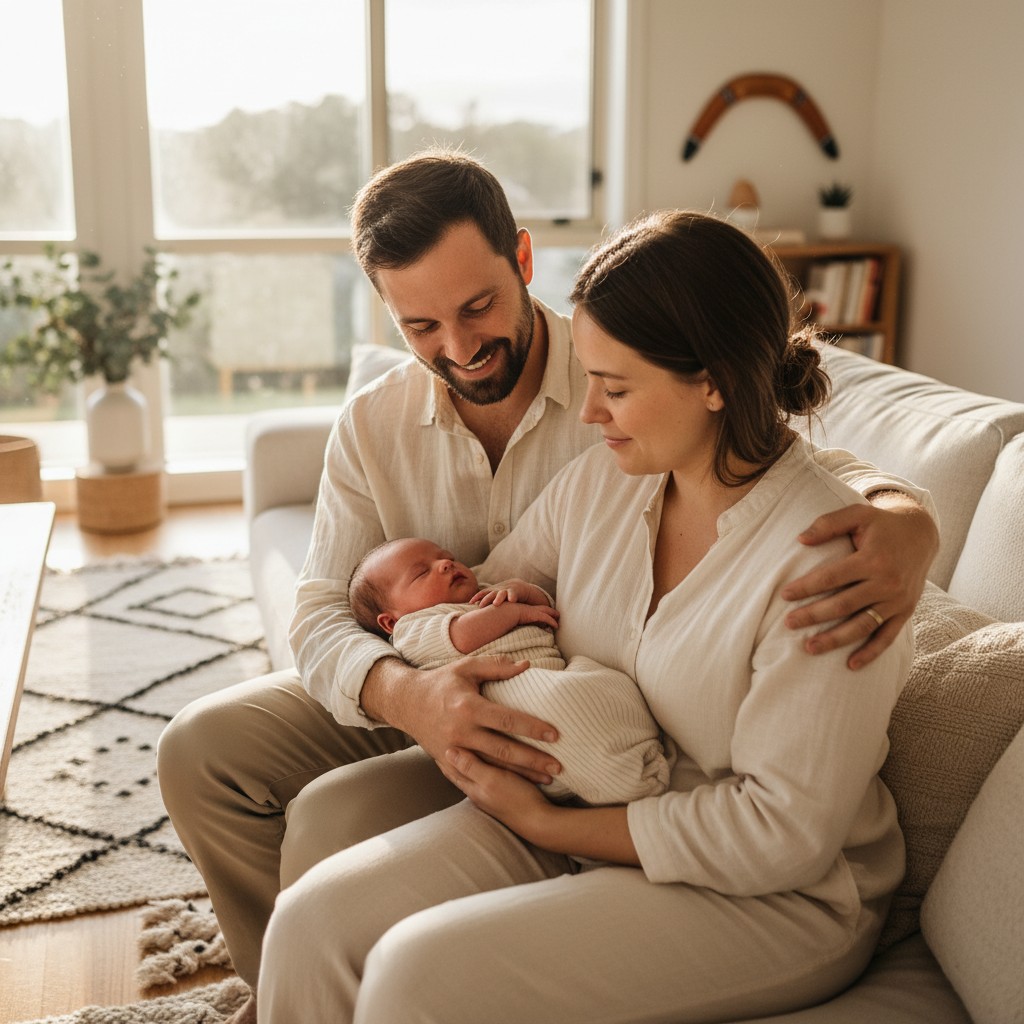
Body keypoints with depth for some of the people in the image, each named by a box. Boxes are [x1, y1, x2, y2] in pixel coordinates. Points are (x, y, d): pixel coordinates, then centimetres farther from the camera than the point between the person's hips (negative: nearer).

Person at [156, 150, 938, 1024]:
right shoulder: (372, 427, -4)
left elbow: (824, 476, -18)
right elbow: (322, 615, -10)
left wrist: (904, 526, -45)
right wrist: (405, 694, -34)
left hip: (565, 739, -5)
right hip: (416, 704, 5)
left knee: (334, 820, -24)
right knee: (200, 748, -8)